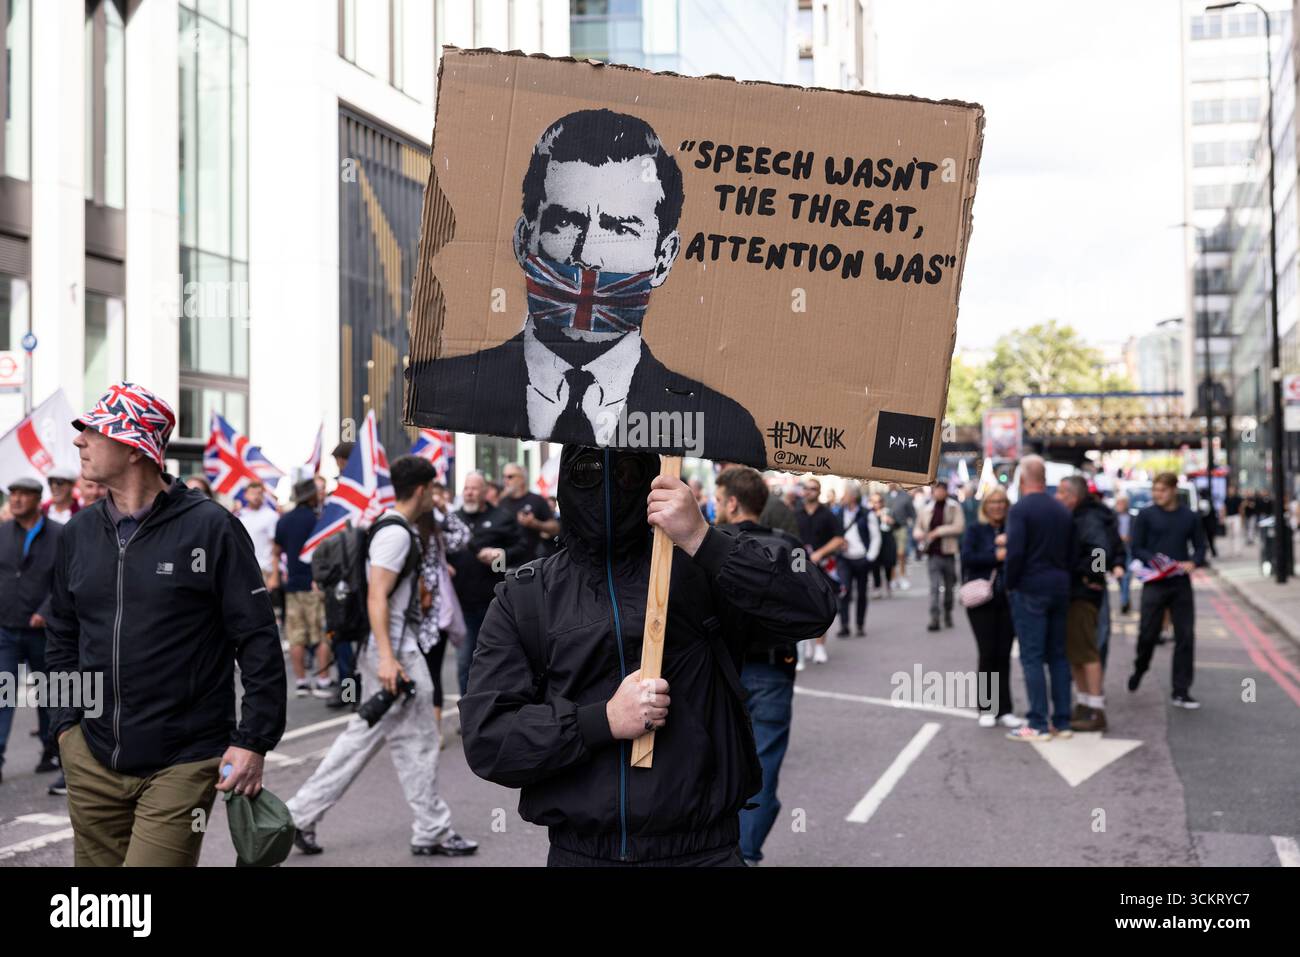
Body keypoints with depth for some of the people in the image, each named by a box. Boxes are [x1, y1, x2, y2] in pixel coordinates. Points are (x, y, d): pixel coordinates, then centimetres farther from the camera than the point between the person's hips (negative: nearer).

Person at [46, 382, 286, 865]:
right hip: (91, 763, 6)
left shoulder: (209, 527, -8)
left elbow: (258, 640, -8)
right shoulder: (78, 533, 8)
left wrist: (253, 742, -12)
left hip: (183, 766, -5)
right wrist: (66, 722, 10)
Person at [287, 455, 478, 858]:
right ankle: (432, 832, 10)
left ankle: (300, 814, 13)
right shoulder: (396, 533, -16)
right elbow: (376, 597, -23)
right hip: (395, 651, -10)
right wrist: (387, 658, -29)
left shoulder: (392, 528, 15)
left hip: (389, 650, 10)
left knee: (362, 737, 12)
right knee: (417, 742, 0)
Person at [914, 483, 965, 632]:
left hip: (949, 553, 0)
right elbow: (917, 528, 17)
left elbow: (959, 527, -12)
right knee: (934, 587, -9)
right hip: (933, 554, 0)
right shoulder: (925, 509, 6)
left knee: (949, 587, 12)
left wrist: (938, 531, -17)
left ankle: (948, 615, 29)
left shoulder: (954, 508, 0)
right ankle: (934, 619, -13)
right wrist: (919, 534, -7)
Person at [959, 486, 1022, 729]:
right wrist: (996, 556, -11)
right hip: (982, 599, -3)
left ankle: (1004, 709, 7)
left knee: (1003, 654, 2)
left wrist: (1009, 544, -12)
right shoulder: (975, 529, 3)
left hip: (1007, 599, 3)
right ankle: (987, 709, 5)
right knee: (987, 653, -5)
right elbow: (967, 558, -9)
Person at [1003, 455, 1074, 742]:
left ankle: (1038, 725, -6)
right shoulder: (1062, 510, 11)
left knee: (1032, 657, -4)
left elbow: (1015, 552, -18)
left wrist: (1010, 584, -6)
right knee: (1058, 655, 11)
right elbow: (1072, 551, 12)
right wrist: (1062, 577, 15)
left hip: (1030, 589, -7)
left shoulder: (1020, 509, -11)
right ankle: (1062, 722, 13)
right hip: (1060, 588, 7)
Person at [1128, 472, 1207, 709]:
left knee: (1185, 636, 0)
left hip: (1181, 584, 2)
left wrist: (1193, 562, -11)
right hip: (1154, 584, -2)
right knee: (1147, 633, 0)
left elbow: (1200, 547, 11)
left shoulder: (1189, 517, 7)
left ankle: (1181, 692, 6)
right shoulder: (1146, 516, 0)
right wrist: (1155, 561, -19)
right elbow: (1137, 549, -2)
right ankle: (1139, 670, 32)